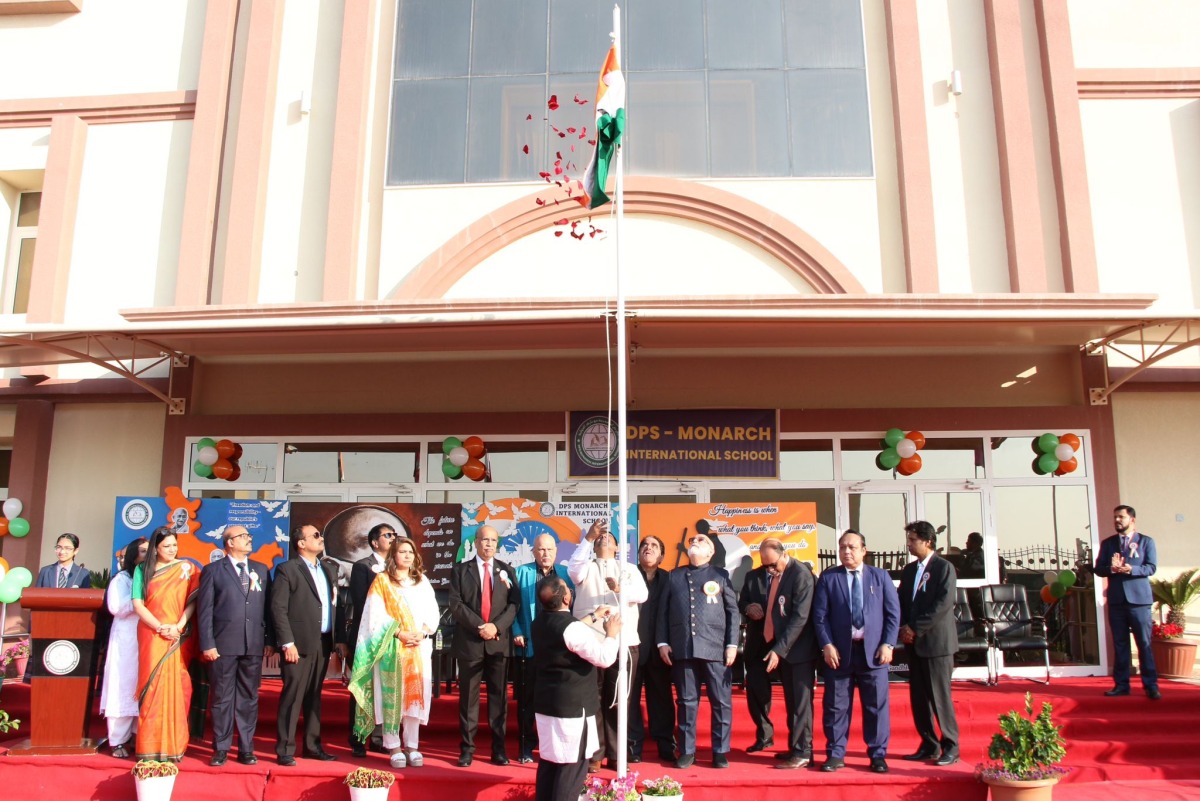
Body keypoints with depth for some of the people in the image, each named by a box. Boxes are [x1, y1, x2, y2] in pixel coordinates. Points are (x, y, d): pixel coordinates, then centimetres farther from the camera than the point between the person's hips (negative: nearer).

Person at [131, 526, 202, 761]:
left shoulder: (186, 568, 5)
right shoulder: (142, 570, 7)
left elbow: (192, 601, 0)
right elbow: (137, 604, 0)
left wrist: (178, 627, -14)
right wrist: (160, 627, -11)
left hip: (179, 636, 0)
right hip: (152, 636, 0)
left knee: (176, 688, -1)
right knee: (153, 686, -2)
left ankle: (173, 746, 5)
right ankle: (151, 747, 3)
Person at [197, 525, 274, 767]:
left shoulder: (261, 570, 12)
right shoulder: (213, 571, 3)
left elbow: (268, 607, 10)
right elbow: (204, 610, -2)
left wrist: (270, 640, 4)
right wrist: (207, 644, -9)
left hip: (254, 645, 3)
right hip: (223, 644, -3)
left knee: (249, 698, 7)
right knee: (222, 698, 4)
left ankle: (246, 749, 15)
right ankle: (221, 749, 14)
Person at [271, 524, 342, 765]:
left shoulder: (329, 571, 16)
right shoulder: (287, 570, -4)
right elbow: (278, 609, -10)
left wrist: (340, 639, 11)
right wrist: (287, 643, -15)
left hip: (323, 643, 6)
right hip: (299, 644, -6)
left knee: (314, 697, 13)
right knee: (292, 697, -3)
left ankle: (312, 745, 20)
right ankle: (285, 750, 4)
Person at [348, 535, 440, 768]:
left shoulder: (422, 581, 14)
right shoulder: (382, 580, 4)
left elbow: (433, 612, 10)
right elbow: (377, 615, -5)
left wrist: (423, 632, -8)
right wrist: (400, 633, -15)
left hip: (419, 646, 3)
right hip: (392, 647, -3)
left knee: (415, 694, 2)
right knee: (392, 696, -4)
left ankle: (412, 746, 8)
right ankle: (393, 747, 1)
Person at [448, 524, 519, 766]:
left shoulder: (506, 571, 10)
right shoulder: (460, 570, 6)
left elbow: (513, 604, 2)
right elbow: (456, 604, -4)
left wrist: (496, 626, -13)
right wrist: (479, 626, -13)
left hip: (499, 642, 1)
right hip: (469, 642, -1)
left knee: (498, 697, 5)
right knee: (468, 697, 4)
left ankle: (499, 748, 12)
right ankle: (467, 748, 11)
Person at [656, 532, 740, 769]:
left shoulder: (721, 575, 10)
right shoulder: (674, 576, 15)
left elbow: (733, 611, 6)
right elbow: (663, 610, 11)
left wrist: (732, 644, -2)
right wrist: (663, 642, 2)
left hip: (715, 649, -1)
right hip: (682, 649, 1)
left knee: (721, 702, 1)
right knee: (686, 702, 6)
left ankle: (720, 752, 11)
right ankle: (687, 751, 14)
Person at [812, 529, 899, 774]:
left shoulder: (880, 576, 8)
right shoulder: (828, 578, 5)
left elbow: (893, 612, 5)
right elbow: (820, 615, 1)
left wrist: (888, 644, -5)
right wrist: (826, 645, -9)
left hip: (873, 651, 0)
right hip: (839, 652, 0)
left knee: (876, 705, 5)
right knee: (836, 705, 4)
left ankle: (878, 755, 17)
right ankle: (835, 754, 14)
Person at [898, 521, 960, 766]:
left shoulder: (944, 567, -7)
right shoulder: (909, 570, 14)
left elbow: (944, 604, -16)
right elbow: (901, 602, 15)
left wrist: (916, 628, -16)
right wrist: (903, 628, -2)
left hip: (936, 641, -7)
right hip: (914, 642, 7)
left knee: (940, 696, -4)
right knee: (918, 697, 8)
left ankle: (950, 747, 8)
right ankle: (928, 745, 18)